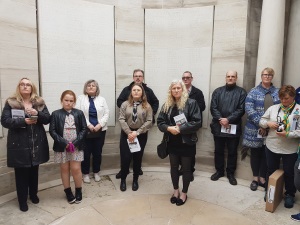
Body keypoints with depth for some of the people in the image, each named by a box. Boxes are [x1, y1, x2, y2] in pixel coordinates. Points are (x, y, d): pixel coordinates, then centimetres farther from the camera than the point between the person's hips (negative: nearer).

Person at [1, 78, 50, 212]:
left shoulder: (39, 102, 5)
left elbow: (47, 119, 1)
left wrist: (37, 114, -18)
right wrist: (23, 121, -23)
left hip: (36, 143, 3)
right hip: (19, 144, -2)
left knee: (34, 171, 16)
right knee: (21, 173, 6)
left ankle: (33, 194, 36)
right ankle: (22, 200, 23)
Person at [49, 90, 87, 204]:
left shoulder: (79, 113, 0)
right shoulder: (56, 114, -1)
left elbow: (84, 129, -1)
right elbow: (52, 131, -5)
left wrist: (75, 142, -12)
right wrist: (64, 142, -14)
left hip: (76, 146, 0)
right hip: (62, 146, 1)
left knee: (76, 169, 1)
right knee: (64, 169, 10)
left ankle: (78, 191, 21)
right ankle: (68, 192, 26)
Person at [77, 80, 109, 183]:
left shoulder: (102, 99, 8)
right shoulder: (81, 98, 3)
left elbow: (106, 114, 2)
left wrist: (99, 125, -11)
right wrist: (89, 125, -15)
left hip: (100, 130, 2)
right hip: (85, 130, -2)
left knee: (98, 152, 10)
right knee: (86, 153, 4)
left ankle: (96, 172, 27)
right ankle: (85, 173, 21)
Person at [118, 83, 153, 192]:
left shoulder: (147, 106, 0)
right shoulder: (125, 104, 0)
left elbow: (149, 121, -7)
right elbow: (121, 119, -5)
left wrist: (137, 132, -15)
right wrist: (129, 132, -16)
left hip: (141, 135, 0)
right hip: (126, 134, 0)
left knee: (137, 158, 11)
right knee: (125, 158, 0)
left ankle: (135, 180, 29)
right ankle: (123, 179, 23)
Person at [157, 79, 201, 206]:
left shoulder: (191, 103, -9)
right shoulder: (167, 105, 4)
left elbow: (197, 122, -15)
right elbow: (160, 122, 2)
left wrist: (180, 129, -21)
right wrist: (169, 128, -17)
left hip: (187, 142, -4)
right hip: (172, 142, 4)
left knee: (186, 168, 10)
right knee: (174, 167, 16)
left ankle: (184, 193, 30)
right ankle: (176, 190, 37)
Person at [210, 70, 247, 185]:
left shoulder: (241, 92, 1)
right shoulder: (217, 91, 7)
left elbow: (241, 110, -7)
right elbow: (213, 108, -1)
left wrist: (228, 119, -17)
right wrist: (220, 119, -14)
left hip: (234, 127, -2)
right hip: (218, 126, 2)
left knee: (232, 152, 10)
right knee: (218, 150, 13)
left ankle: (230, 173, 26)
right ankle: (219, 171, 29)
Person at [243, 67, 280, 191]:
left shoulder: (278, 92, 8)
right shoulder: (254, 91, 0)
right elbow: (249, 109, -10)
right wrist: (261, 124, -17)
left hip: (271, 130, 2)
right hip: (255, 129, -2)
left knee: (266, 154, 10)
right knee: (255, 153, 9)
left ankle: (262, 178, 26)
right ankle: (255, 178, 24)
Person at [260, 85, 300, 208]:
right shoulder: (273, 108, 2)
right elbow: (261, 121, 7)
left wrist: (287, 134, -25)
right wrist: (268, 123, -12)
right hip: (272, 146, 3)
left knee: (289, 173, 14)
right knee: (271, 170, 18)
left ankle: (290, 195, 37)